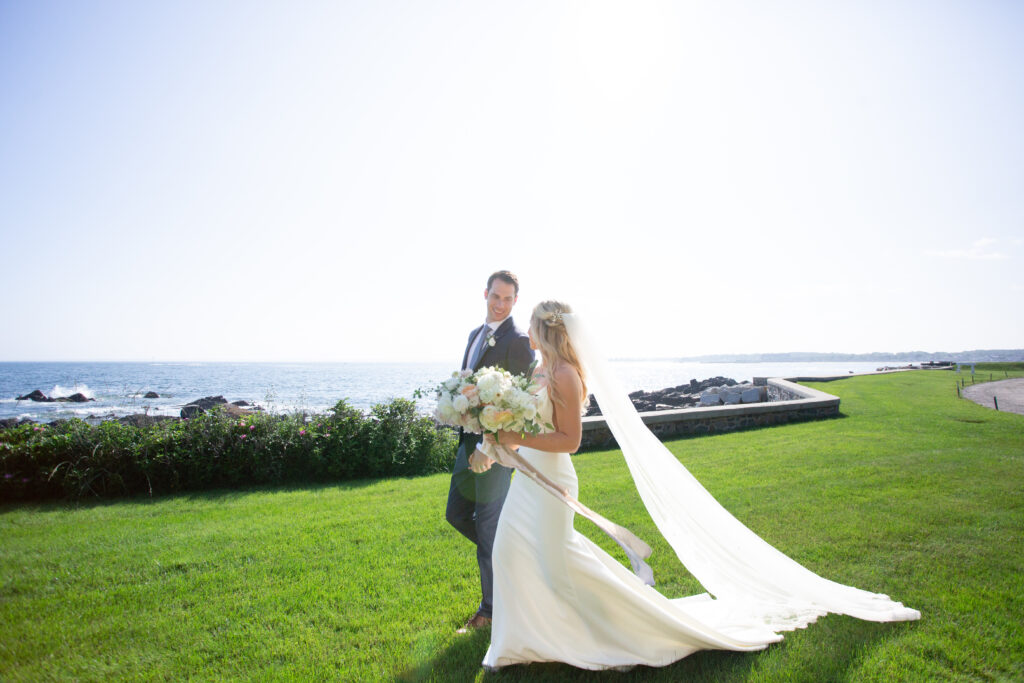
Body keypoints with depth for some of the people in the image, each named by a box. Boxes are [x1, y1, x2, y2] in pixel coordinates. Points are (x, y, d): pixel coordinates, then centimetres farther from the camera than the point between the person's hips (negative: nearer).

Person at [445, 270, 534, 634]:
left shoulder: (518, 341, -14)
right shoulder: (476, 334, 14)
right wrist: (467, 440, 11)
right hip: (470, 441, 9)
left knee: (488, 526, 2)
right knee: (457, 514, 16)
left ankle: (491, 608, 20)